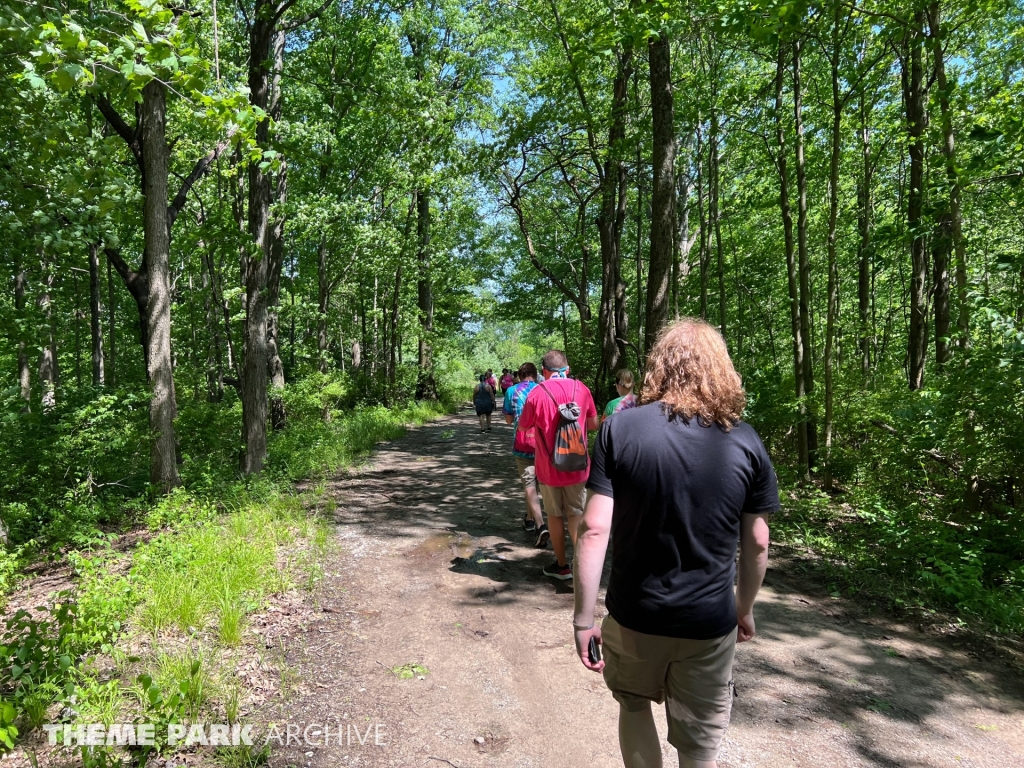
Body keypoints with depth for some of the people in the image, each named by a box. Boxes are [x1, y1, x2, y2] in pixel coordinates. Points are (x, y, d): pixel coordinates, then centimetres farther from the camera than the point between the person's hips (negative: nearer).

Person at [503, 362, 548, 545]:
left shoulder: (511, 391, -2)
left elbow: (508, 419, 5)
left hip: (522, 444, -2)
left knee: (529, 484, -3)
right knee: (537, 482, 20)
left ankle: (540, 526, -18)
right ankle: (530, 518, 35)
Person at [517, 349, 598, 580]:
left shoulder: (537, 393, -14)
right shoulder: (581, 389, -5)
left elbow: (523, 426, 2)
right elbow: (594, 424, 8)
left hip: (548, 467, -2)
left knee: (555, 515, 13)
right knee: (576, 515, 11)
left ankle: (562, 566, 23)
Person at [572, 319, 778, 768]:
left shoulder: (620, 429, -12)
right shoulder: (745, 442, -6)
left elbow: (594, 530, -15)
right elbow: (757, 544, 2)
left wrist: (583, 618, -7)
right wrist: (745, 608, 17)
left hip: (634, 615, -1)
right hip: (710, 622, 1)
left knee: (634, 703, 28)